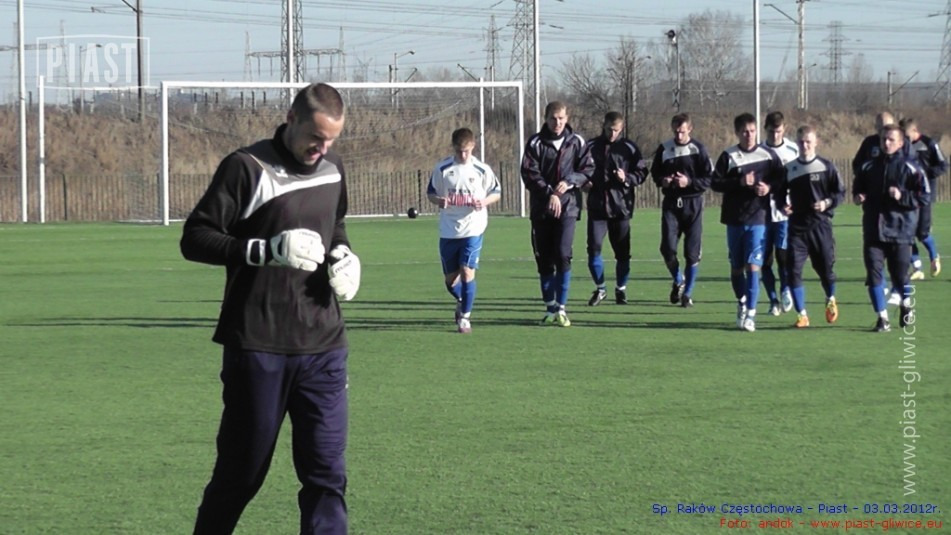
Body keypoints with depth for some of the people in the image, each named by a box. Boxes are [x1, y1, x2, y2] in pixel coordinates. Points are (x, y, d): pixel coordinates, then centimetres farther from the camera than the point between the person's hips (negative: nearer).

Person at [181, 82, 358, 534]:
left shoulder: (332, 169, 11)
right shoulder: (246, 168, -9)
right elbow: (194, 238, -10)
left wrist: (343, 254, 6)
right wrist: (268, 250, -22)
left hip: (322, 345, 5)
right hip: (258, 348, -5)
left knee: (327, 472, -1)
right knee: (241, 472, 4)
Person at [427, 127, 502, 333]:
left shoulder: (482, 170, -3)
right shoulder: (442, 169, -1)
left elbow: (497, 192, 7)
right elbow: (431, 192, 8)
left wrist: (484, 202, -14)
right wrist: (439, 200, -15)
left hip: (473, 229, -2)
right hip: (448, 231, 2)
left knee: (467, 271, -14)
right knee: (451, 279, 8)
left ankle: (465, 317, -1)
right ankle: (461, 301, 40)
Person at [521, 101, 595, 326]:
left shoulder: (576, 143, 4)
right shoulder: (535, 143, -1)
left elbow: (588, 169, 5)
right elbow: (529, 174, -7)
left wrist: (569, 181, -12)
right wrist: (550, 193, -17)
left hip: (567, 208, -1)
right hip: (541, 209, 1)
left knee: (563, 256, -13)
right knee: (544, 259, 5)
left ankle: (561, 308, -7)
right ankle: (550, 307, 16)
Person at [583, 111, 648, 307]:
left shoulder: (629, 148, 1)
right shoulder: (591, 146, 6)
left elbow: (642, 172, 3)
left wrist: (627, 178, -15)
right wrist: (584, 181, -3)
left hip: (621, 205, -1)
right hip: (596, 206, 1)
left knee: (622, 250, 5)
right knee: (593, 247, -7)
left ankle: (621, 289, 21)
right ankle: (600, 288, 10)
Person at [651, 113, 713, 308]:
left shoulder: (698, 149, -4)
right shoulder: (664, 149, 5)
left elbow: (709, 179, -5)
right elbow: (655, 173, 15)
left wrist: (689, 182, -20)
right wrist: (662, 181, -6)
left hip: (692, 204, -2)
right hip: (671, 204, 2)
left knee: (692, 252, -2)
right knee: (667, 247, -10)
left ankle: (687, 293, 12)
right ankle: (678, 281, 19)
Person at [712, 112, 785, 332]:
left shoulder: (768, 155, 2)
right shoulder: (728, 156, -1)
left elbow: (781, 178, 12)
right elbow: (715, 183, -6)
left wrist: (769, 186, -8)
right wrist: (740, 182, -18)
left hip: (758, 217, -1)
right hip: (734, 218, 1)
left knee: (753, 265, -12)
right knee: (736, 266, 11)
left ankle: (750, 313, -11)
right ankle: (742, 303, 34)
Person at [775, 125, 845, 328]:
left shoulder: (826, 167, -2)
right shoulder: (789, 168, 7)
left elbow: (840, 192, 1)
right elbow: (780, 192, 17)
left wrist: (828, 202, -16)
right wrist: (782, 206, -3)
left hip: (821, 225, -2)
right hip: (797, 226, 2)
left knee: (825, 266, 6)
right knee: (794, 269, -8)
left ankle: (831, 300, 38)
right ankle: (801, 314, 1)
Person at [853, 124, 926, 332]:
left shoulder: (909, 169, -4)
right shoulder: (868, 167, 9)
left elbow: (922, 196, -6)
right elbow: (858, 188, 23)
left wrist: (902, 196, -20)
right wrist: (858, 196, 2)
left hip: (900, 231, -3)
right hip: (873, 231, 3)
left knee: (900, 274, 5)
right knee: (873, 273, -7)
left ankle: (906, 304, 36)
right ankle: (882, 317, -1)